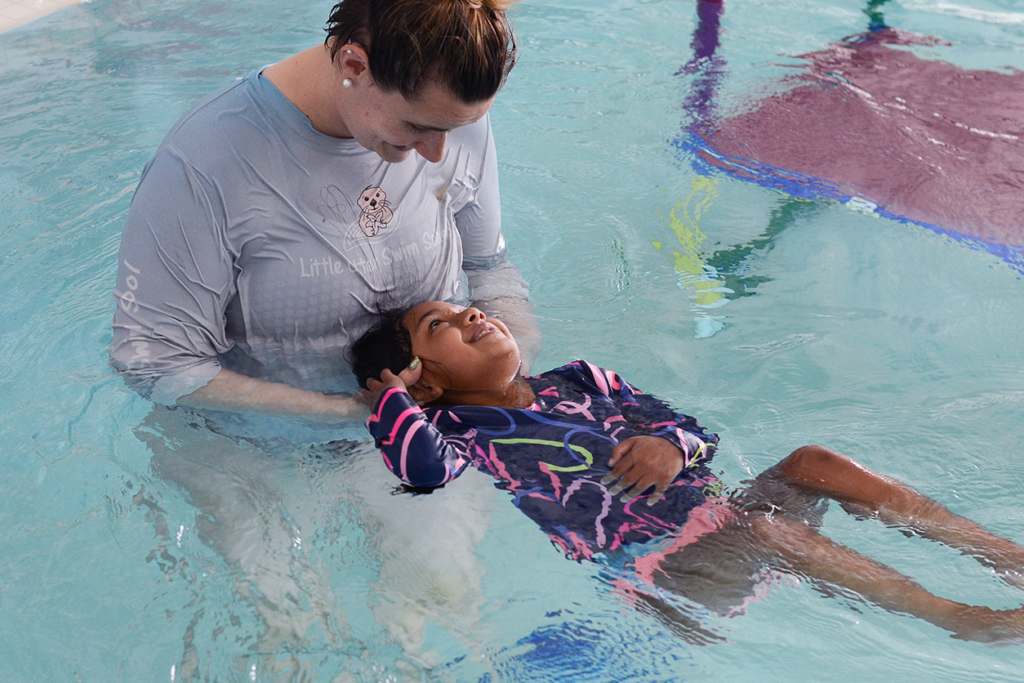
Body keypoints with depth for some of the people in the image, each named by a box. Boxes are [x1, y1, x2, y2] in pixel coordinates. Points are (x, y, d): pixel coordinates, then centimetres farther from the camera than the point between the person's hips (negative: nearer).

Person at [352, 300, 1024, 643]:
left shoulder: (576, 383, 16)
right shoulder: (463, 434, -3)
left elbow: (691, 427, 17)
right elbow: (424, 467, -29)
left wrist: (672, 444, -5)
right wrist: (393, 398, -13)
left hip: (714, 511, 7)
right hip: (663, 570, -7)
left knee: (812, 462, -10)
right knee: (764, 528, -29)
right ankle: (954, 616, -19)